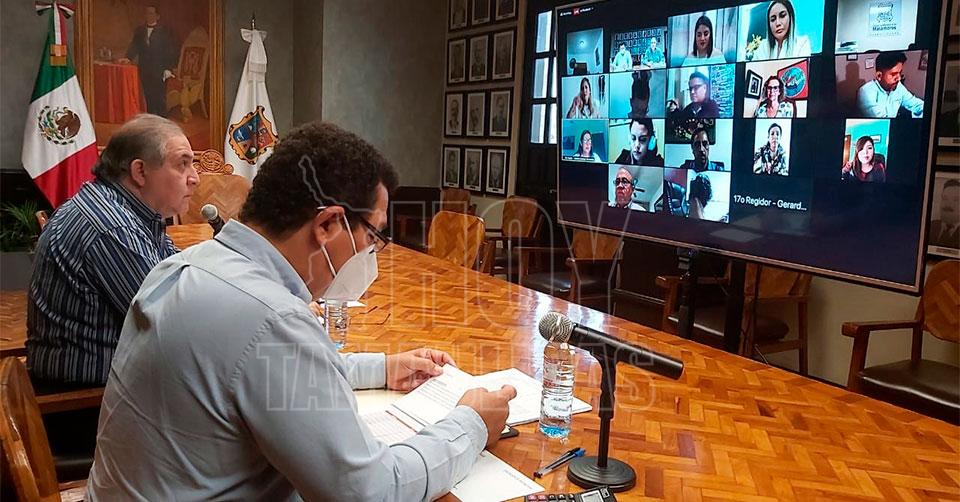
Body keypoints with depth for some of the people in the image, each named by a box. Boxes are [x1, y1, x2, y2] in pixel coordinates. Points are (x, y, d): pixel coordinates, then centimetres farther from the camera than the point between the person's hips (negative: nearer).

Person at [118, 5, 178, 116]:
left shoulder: (165, 31, 0)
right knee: (148, 98, 6)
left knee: (160, 98, -5)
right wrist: (128, 58, -9)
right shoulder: (139, 31, 14)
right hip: (144, 71, 4)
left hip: (159, 71, -4)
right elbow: (134, 46, 9)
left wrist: (169, 68, -10)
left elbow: (173, 51, -3)